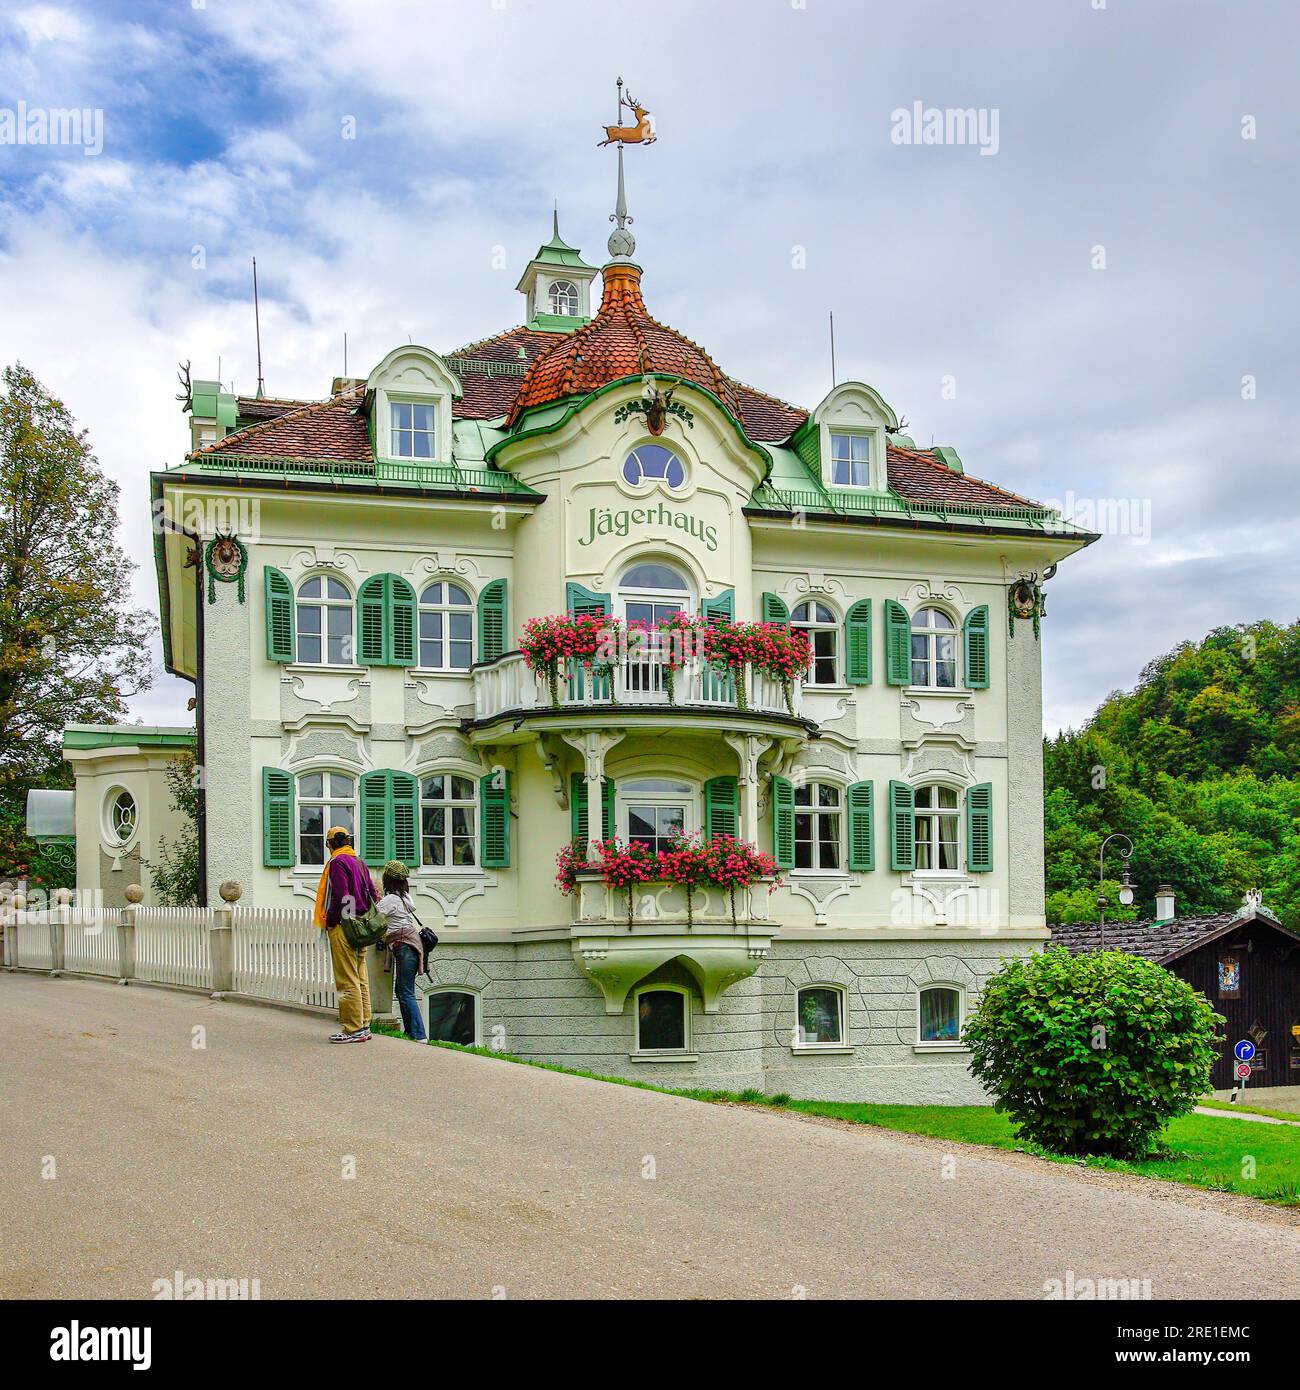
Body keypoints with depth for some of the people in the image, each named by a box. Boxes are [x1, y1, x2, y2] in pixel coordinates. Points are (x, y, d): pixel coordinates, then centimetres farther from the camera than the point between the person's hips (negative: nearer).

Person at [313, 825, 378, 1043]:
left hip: (343, 927, -9)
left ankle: (353, 1029, -6)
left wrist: (329, 923, -9)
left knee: (347, 981, -6)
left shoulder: (337, 862, -10)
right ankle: (364, 1026, 15)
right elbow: (372, 893, 17)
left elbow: (340, 897, -18)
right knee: (360, 979, 12)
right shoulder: (359, 861, 15)